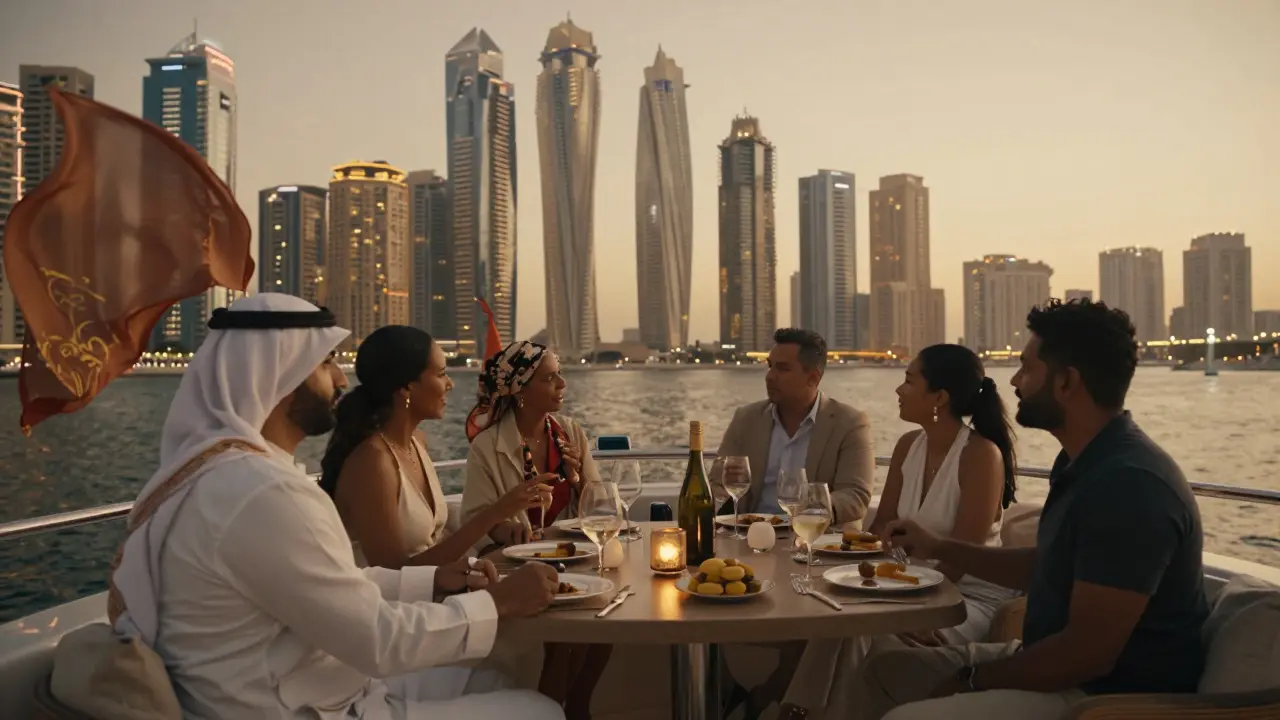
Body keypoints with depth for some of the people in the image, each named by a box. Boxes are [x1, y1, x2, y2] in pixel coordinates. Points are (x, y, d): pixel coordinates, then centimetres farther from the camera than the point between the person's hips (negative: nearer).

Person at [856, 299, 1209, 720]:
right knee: (883, 673, 10)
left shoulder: (1129, 483, -25)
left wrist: (971, 681, -14)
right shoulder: (1086, 462, 9)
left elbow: (1087, 652, -26)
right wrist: (940, 549, 14)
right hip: (1062, 666, 10)